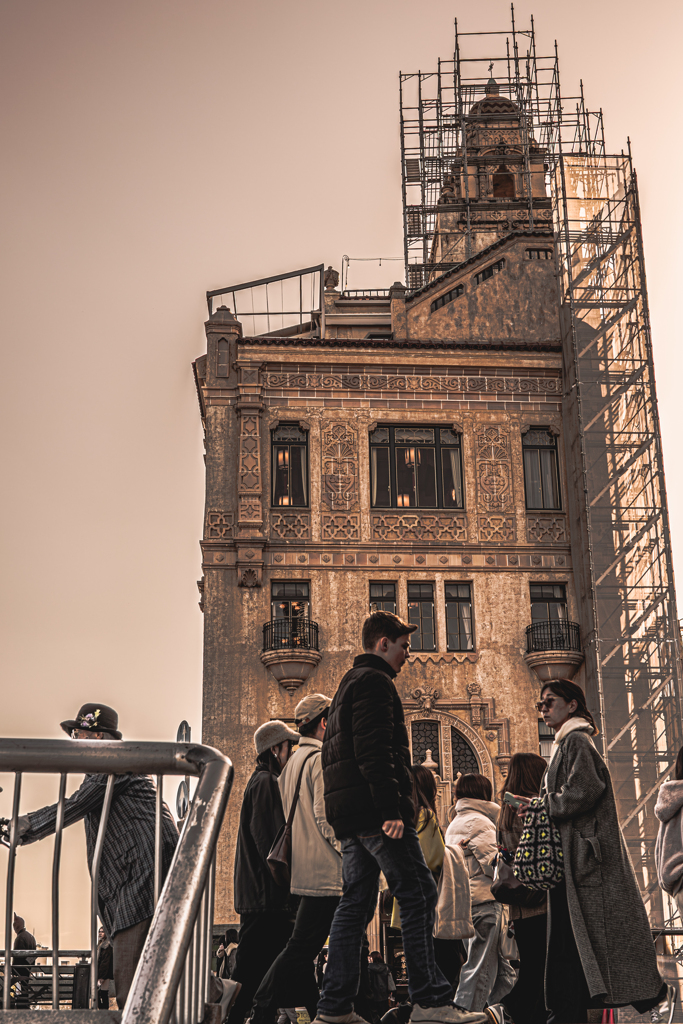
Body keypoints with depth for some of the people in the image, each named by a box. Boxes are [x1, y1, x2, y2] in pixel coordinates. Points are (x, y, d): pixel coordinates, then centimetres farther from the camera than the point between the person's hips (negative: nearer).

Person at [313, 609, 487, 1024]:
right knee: (418, 895, -9)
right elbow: (375, 751, -19)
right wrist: (391, 808, -24)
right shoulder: (375, 682, -7)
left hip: (349, 816, 10)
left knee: (356, 901, 8)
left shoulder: (348, 686, 26)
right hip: (374, 808, -10)